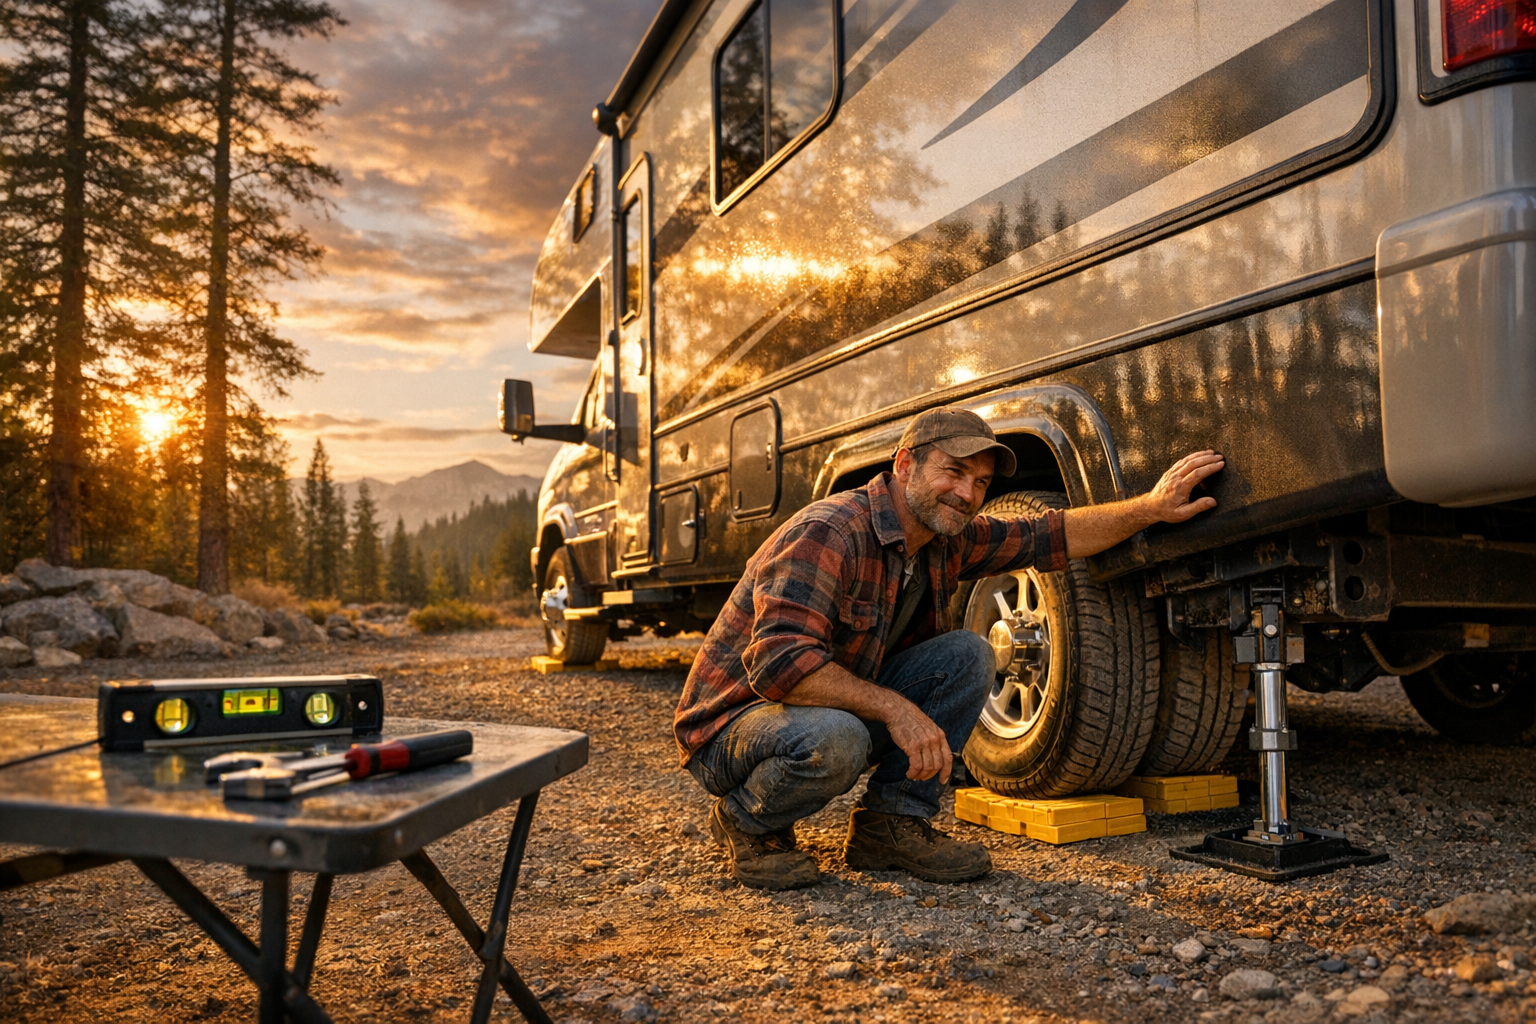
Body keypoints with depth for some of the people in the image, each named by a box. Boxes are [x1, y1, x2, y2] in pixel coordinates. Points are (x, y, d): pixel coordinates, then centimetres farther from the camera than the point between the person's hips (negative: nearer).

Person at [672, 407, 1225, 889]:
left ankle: (890, 822, -1)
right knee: (834, 739, -41)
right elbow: (779, 664, -36)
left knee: (967, 655, -7)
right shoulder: (827, 535, -27)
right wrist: (894, 708, -36)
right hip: (733, 723, -7)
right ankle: (747, 823, -7)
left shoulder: (949, 539, 0)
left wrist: (1152, 508, -5)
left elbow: (1051, 537, 5)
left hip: (845, 710, 8)